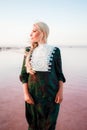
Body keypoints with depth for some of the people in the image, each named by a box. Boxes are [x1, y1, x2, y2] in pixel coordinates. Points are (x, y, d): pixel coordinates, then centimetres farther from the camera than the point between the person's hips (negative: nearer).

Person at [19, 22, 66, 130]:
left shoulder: (54, 51, -3)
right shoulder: (29, 52, 1)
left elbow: (59, 73, 1)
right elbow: (24, 74, 1)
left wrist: (60, 91, -8)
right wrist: (26, 93, -8)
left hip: (51, 91, -1)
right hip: (34, 92, 2)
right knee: (34, 121, 12)